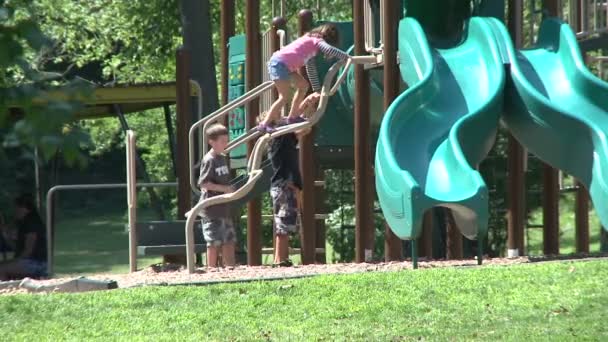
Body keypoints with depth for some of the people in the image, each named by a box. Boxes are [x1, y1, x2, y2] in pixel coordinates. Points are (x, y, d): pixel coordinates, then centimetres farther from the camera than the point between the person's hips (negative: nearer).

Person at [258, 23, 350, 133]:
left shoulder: (311, 39, 25)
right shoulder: (318, 41, -3)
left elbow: (311, 68, 29)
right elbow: (330, 50, -26)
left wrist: (317, 89, 31)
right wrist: (347, 57, -14)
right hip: (280, 63, -10)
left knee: (303, 85, 18)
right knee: (284, 97, -9)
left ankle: (293, 116, 24)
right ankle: (265, 124, -9)